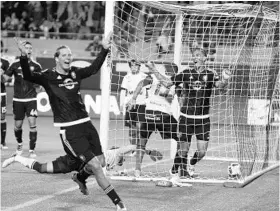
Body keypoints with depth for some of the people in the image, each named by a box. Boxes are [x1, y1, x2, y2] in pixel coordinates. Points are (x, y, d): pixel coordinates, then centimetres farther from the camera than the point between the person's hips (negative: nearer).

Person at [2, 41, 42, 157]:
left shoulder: (36, 66, -2)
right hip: (18, 99, 1)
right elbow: (6, 78, 1)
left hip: (31, 99, -1)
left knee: (32, 123, -12)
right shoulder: (15, 64, -2)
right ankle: (19, 144, 37)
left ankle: (32, 149, -2)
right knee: (18, 125, 9)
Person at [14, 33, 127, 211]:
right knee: (95, 165, -11)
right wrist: (24, 56, -35)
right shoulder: (48, 77, -7)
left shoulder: (75, 73, 8)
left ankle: (80, 177, 42)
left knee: (101, 162, 9)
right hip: (69, 130, -6)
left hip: (85, 123, 6)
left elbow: (94, 68, 21)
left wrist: (105, 49, 17)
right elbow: (28, 76, -21)